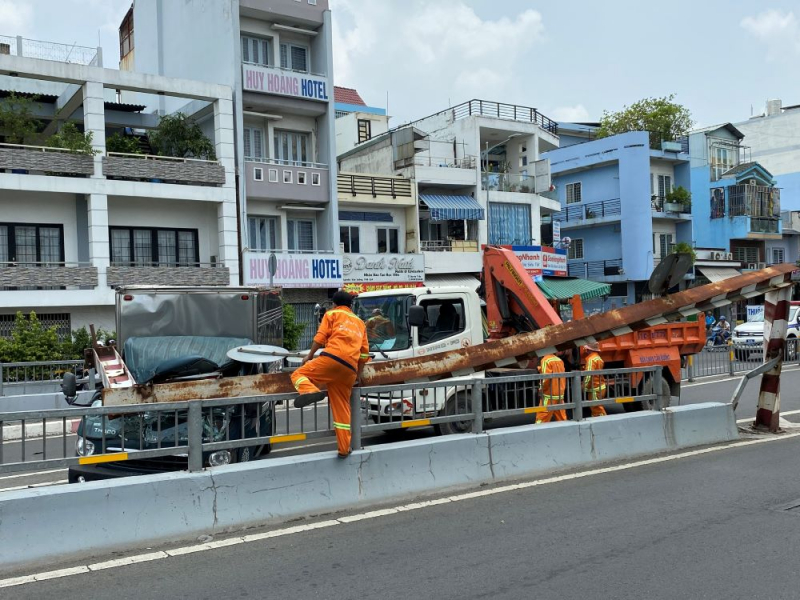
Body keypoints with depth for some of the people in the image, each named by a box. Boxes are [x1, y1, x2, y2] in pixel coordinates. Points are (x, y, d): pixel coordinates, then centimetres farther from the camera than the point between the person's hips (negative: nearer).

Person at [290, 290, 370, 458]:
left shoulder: (332, 314, 17)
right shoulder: (360, 323, 30)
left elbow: (320, 337, 3)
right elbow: (364, 352, 25)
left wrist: (309, 355, 12)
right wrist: (359, 374, 31)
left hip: (332, 358, -5)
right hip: (350, 370, 5)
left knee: (298, 374, 4)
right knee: (342, 409, 11)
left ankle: (310, 391, -29)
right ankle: (344, 449, 9)